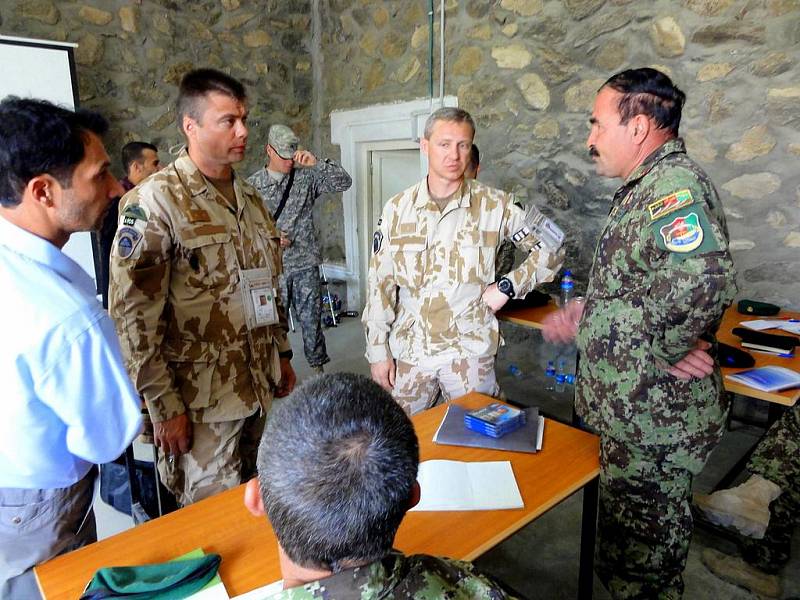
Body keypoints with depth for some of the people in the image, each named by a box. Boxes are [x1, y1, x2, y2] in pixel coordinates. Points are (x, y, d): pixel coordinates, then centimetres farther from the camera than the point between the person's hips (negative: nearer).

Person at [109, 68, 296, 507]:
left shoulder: (249, 196, 10)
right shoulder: (154, 201, -13)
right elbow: (133, 316, -16)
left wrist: (282, 354, 16)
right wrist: (164, 407, -15)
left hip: (258, 387, 7)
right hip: (201, 401, -6)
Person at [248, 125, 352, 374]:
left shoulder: (306, 176, 3)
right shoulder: (253, 185, 3)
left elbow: (344, 182, -6)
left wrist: (317, 163, -17)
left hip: (306, 265, 0)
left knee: (311, 321, 8)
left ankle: (318, 369, 24)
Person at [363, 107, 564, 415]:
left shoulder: (494, 205, -5)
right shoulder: (397, 208, 1)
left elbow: (550, 246, 3)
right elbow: (380, 284, 3)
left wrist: (507, 287, -8)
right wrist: (378, 349, 1)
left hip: (470, 353, -1)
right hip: (408, 351, 2)